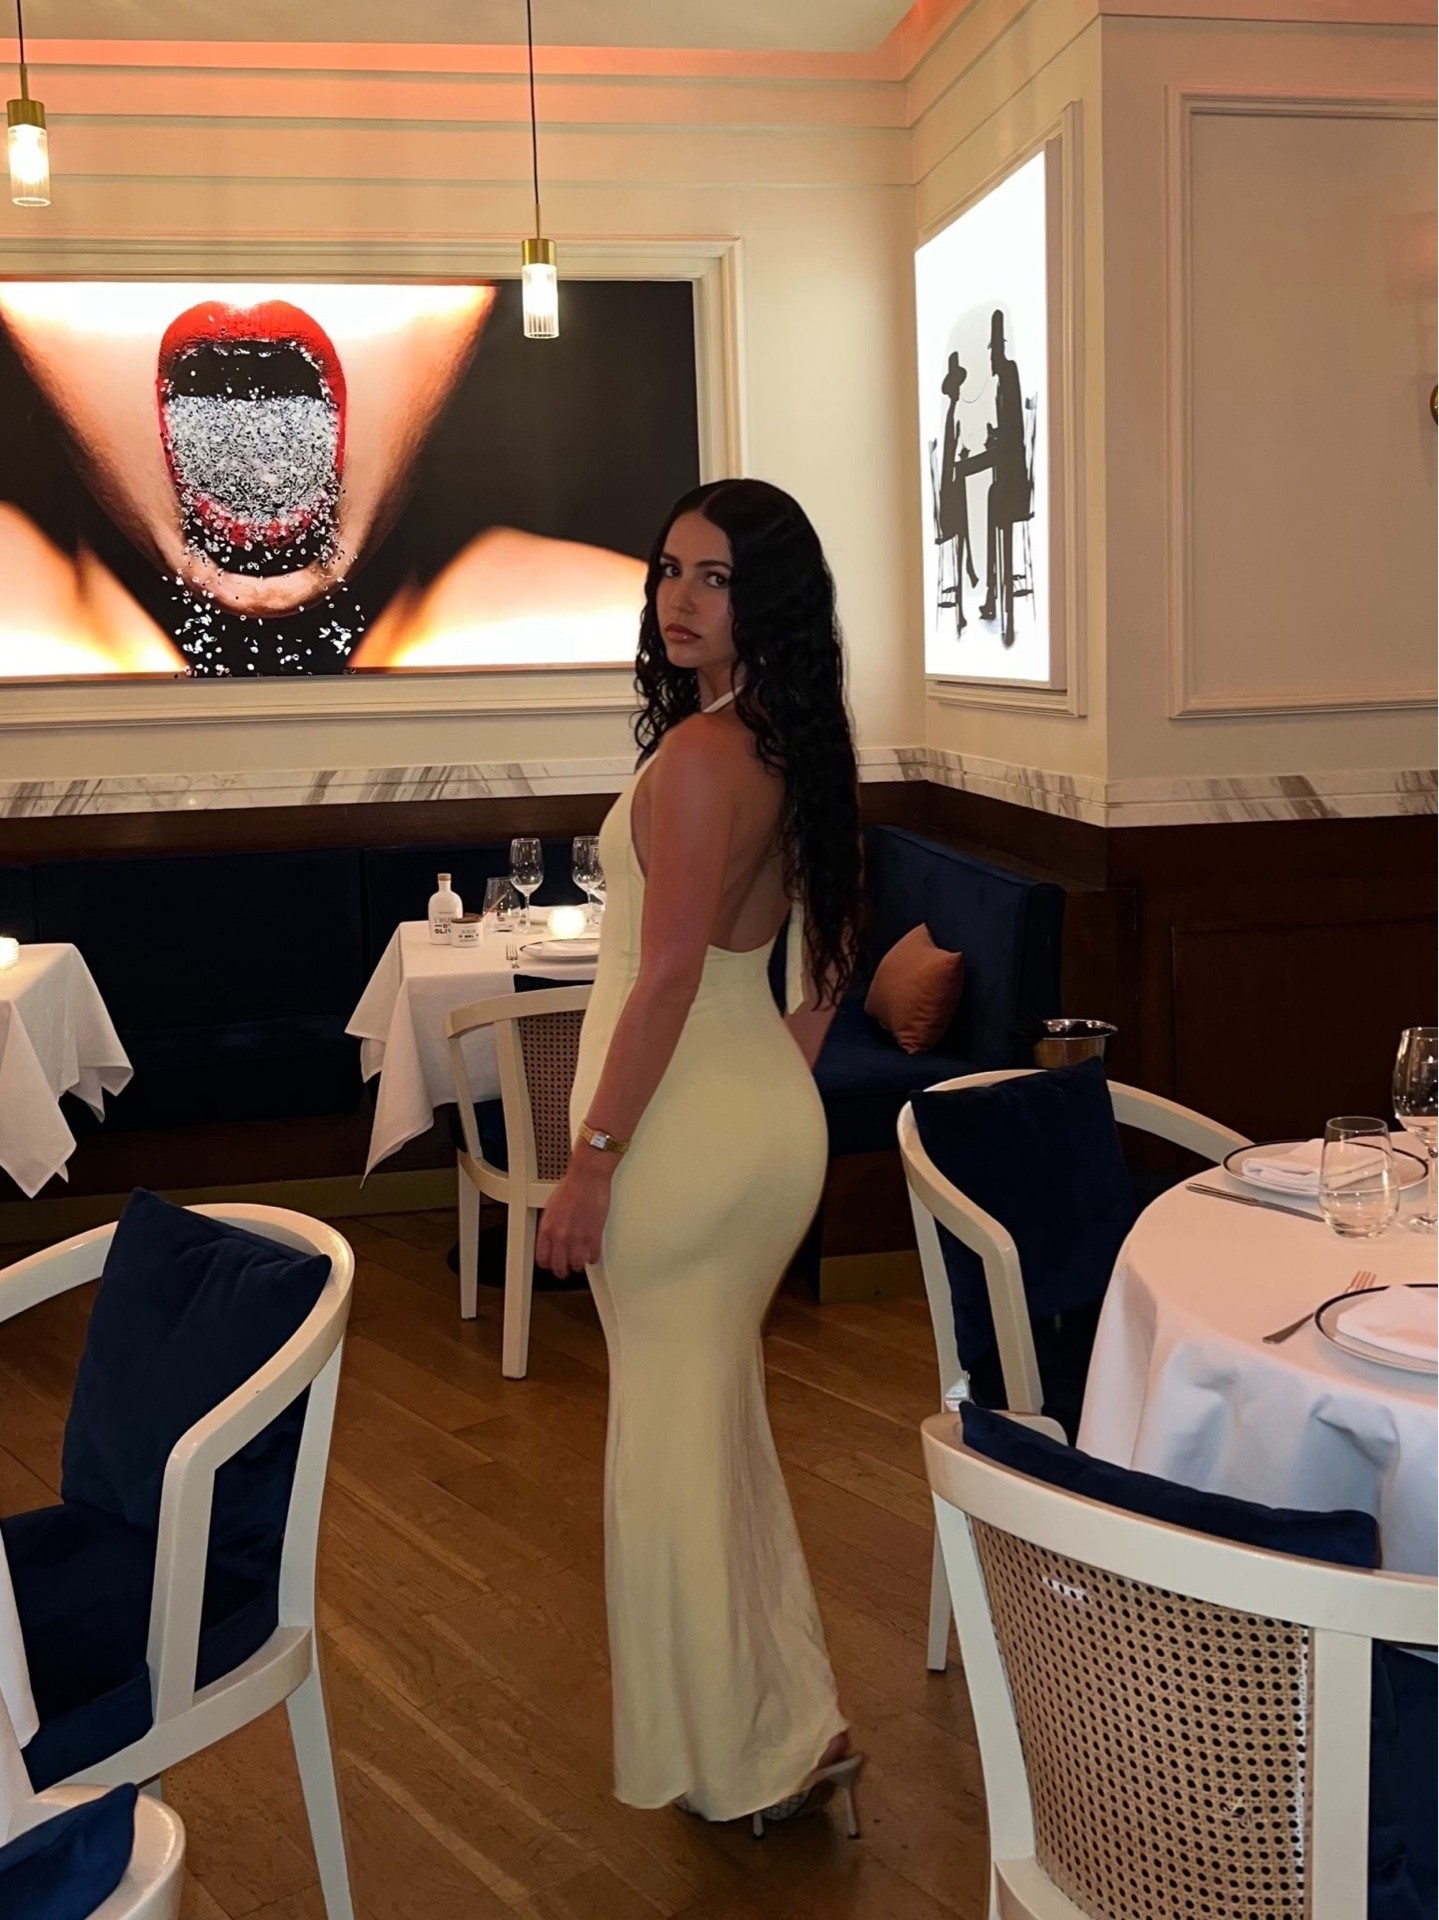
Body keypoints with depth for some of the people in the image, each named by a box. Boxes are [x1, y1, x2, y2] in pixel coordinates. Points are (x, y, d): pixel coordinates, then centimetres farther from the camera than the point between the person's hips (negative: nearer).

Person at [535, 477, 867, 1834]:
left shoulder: (700, 756, -20)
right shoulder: (794, 744, 7)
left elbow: (669, 977, -22)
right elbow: (827, 955, 15)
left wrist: (591, 1158, -17)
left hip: (687, 1127, -9)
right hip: (766, 1112, 9)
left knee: (676, 1434, 5)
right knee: (719, 1416, 21)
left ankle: (749, 1754, 19)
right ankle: (783, 1717, 36)